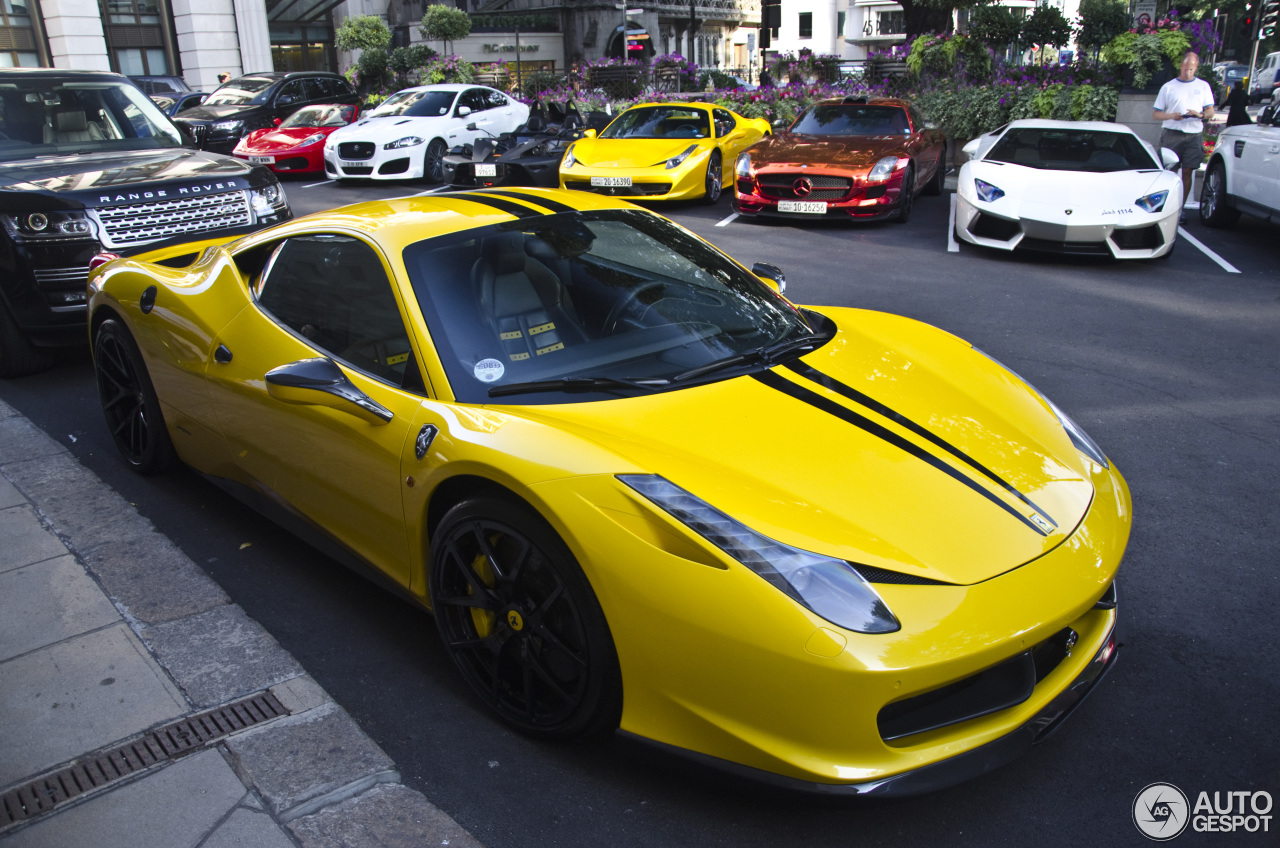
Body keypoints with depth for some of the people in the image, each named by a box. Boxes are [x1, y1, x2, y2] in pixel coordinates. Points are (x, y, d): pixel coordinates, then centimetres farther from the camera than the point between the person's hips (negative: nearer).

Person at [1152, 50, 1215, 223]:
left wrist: (1200, 115, -13)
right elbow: (1155, 114, 6)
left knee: (1187, 172, -2)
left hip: (1194, 134, 1)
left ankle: (1181, 207, 3)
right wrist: (1171, 116, -14)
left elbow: (1210, 111, 10)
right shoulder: (1168, 86, 11)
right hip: (1171, 133, -1)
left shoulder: (1203, 86, 15)